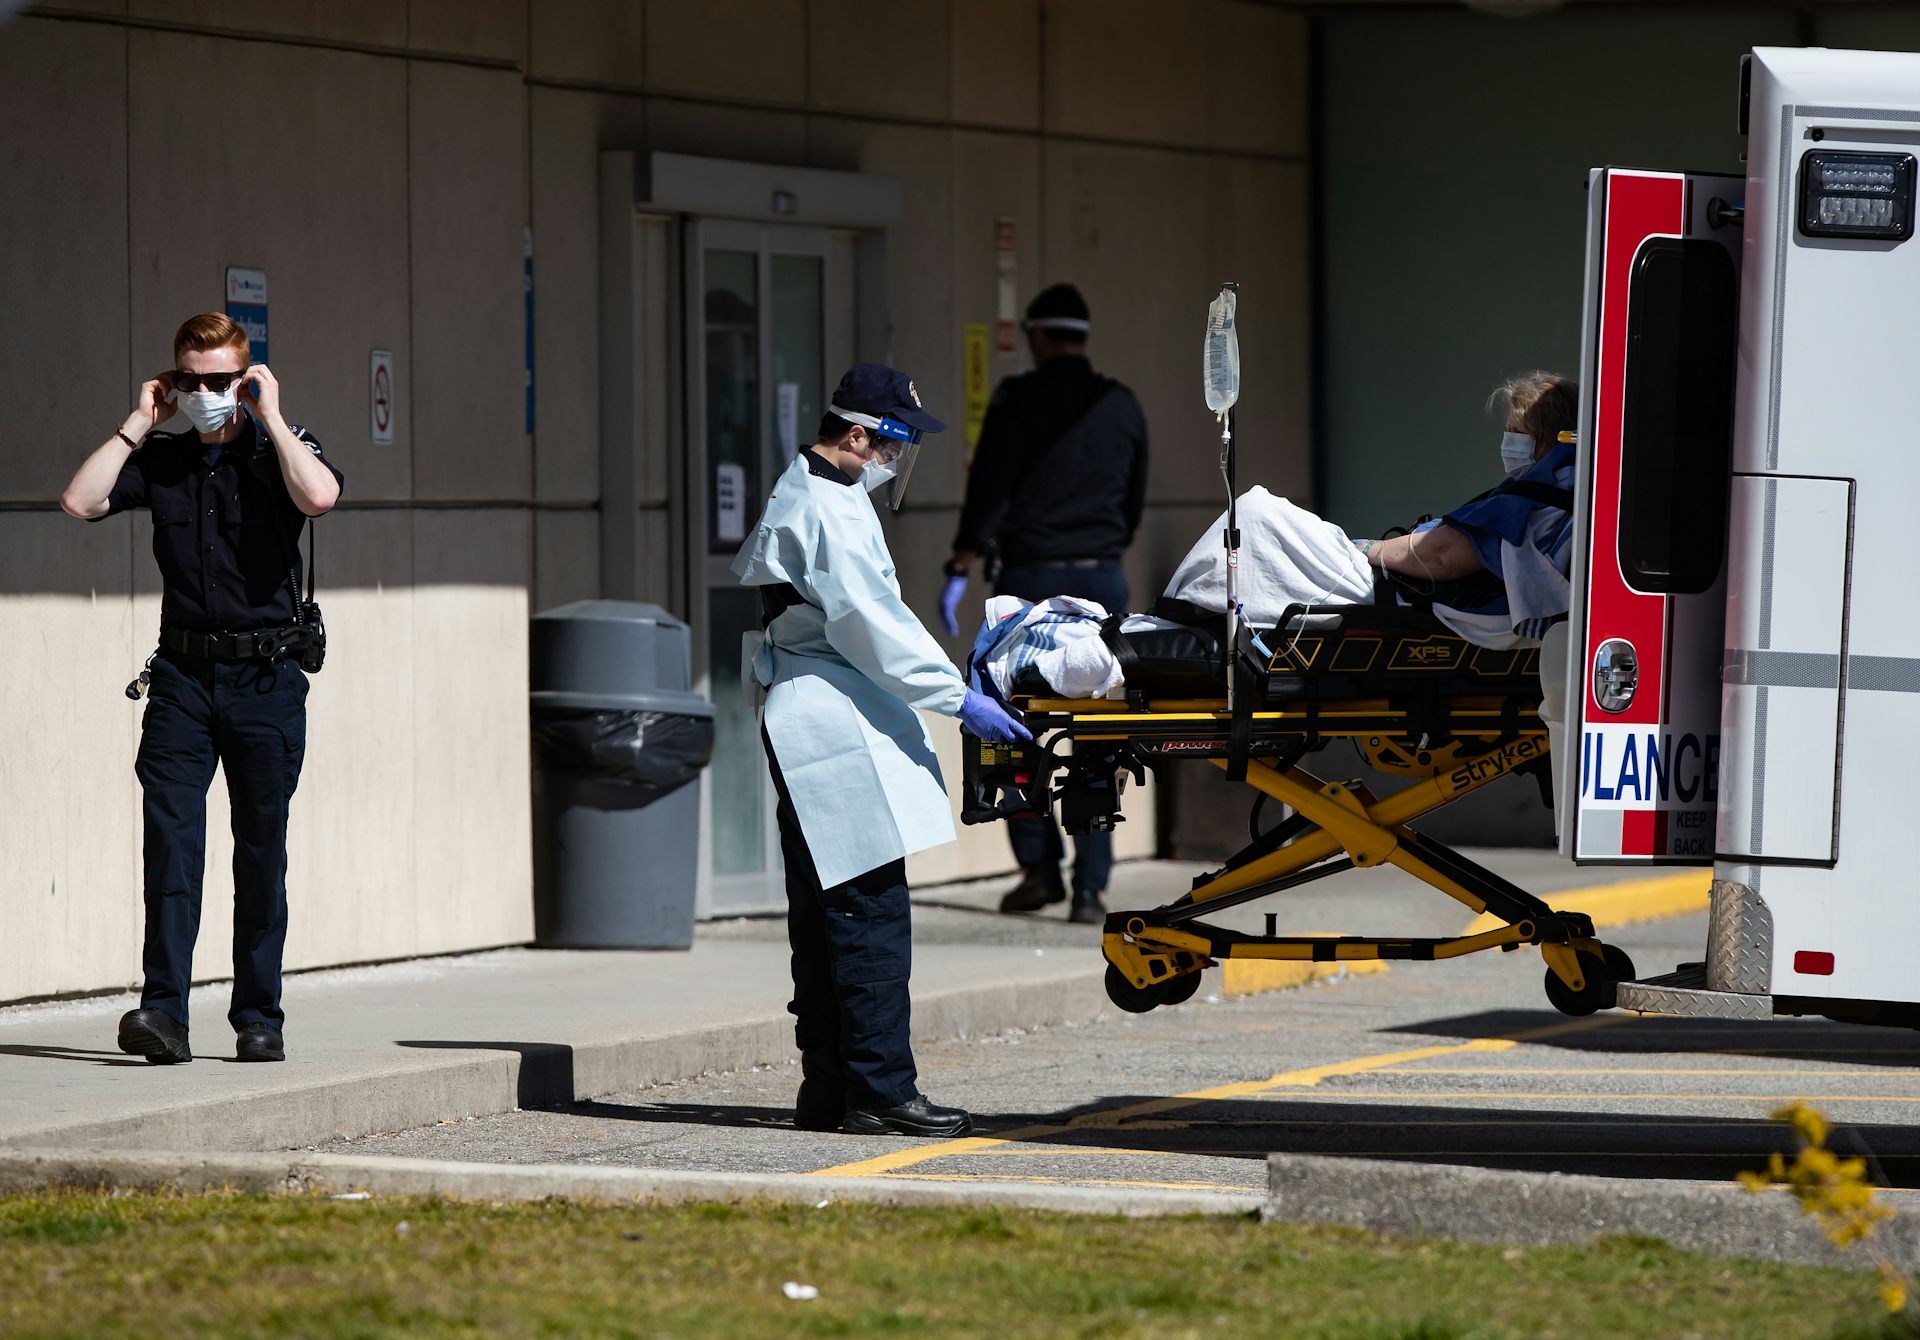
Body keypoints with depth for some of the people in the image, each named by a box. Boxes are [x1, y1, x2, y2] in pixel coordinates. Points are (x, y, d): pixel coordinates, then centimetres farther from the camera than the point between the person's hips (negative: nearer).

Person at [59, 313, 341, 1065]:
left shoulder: (279, 449, 3)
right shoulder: (159, 460, 9)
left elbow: (318, 495, -20)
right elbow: (80, 501, -5)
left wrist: (269, 416, -11)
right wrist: (138, 423, -1)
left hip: (266, 677, -2)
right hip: (182, 676, 2)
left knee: (261, 851, 3)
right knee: (169, 841, -9)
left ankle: (258, 1017, 10)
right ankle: (163, 1012, -13)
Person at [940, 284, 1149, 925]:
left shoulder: (1019, 400, -5)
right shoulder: (1122, 407, 9)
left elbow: (987, 490, -10)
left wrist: (960, 570, -8)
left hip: (1030, 579, -3)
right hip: (1102, 582, 3)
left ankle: (1039, 868, 4)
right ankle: (1091, 887, -1)